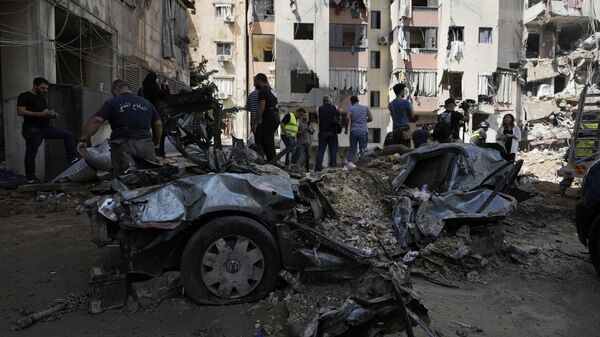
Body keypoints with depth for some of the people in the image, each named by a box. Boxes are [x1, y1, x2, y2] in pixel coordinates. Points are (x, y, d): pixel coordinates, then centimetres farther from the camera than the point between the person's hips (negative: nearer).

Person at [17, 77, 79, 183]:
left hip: (46, 127, 8)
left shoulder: (42, 98, 21)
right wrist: (40, 114, -22)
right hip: (32, 130, -7)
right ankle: (30, 178, 6)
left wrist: (53, 115, 4)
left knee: (68, 134, -1)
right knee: (31, 153, -2)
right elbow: (20, 111, -16)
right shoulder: (25, 96, -3)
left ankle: (72, 158, -4)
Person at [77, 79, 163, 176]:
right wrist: (156, 144, 29)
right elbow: (158, 125, 18)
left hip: (123, 145, -3)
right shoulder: (147, 103, 16)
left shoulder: (112, 103, 3)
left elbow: (96, 121, -6)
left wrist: (83, 140, -1)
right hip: (146, 145, 3)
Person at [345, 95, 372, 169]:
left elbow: (348, 118, -13)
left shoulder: (351, 108, 3)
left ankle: (350, 161, -2)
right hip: (364, 130, 1)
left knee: (352, 148, 8)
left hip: (354, 130, 0)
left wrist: (346, 129, -3)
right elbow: (371, 118, 6)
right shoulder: (365, 107, 9)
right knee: (363, 148, 6)